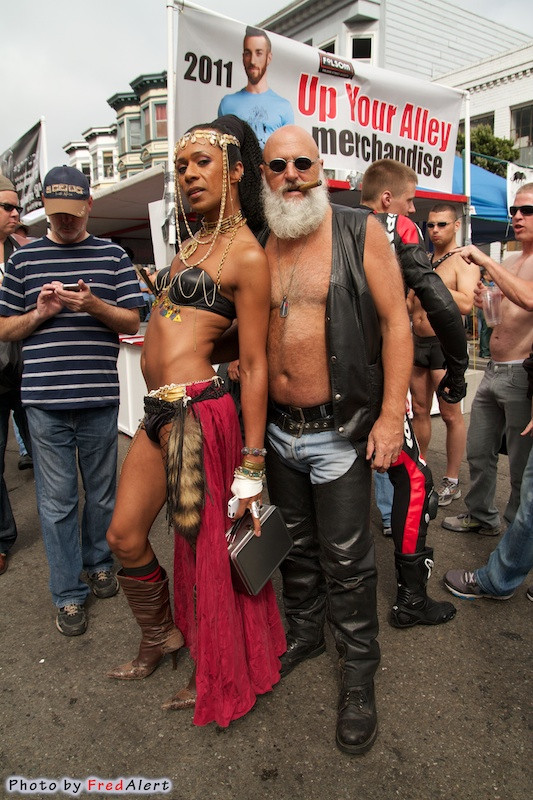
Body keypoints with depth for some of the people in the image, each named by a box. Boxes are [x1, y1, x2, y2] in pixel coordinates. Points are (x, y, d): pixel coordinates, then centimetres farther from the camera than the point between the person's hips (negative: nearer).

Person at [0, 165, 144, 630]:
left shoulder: (112, 256, 8)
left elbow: (133, 322, 3)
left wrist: (92, 304, -15)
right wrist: (39, 313, -9)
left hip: (99, 399, 0)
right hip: (45, 401, 0)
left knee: (102, 492, 13)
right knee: (56, 500, 5)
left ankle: (99, 562, 37)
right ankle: (69, 594, 19)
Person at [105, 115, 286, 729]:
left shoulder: (246, 254, -10)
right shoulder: (193, 243, 16)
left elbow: (255, 367, -13)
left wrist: (251, 466, -15)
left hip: (196, 409, -8)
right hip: (160, 409, 9)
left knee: (203, 544, 6)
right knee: (124, 535, 16)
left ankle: (216, 679, 30)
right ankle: (159, 637, 42)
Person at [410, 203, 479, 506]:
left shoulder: (464, 262, -5)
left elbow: (466, 304, -20)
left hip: (445, 343, -6)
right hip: (418, 342, 7)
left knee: (451, 415, -1)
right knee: (420, 410, 12)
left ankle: (452, 481, 10)